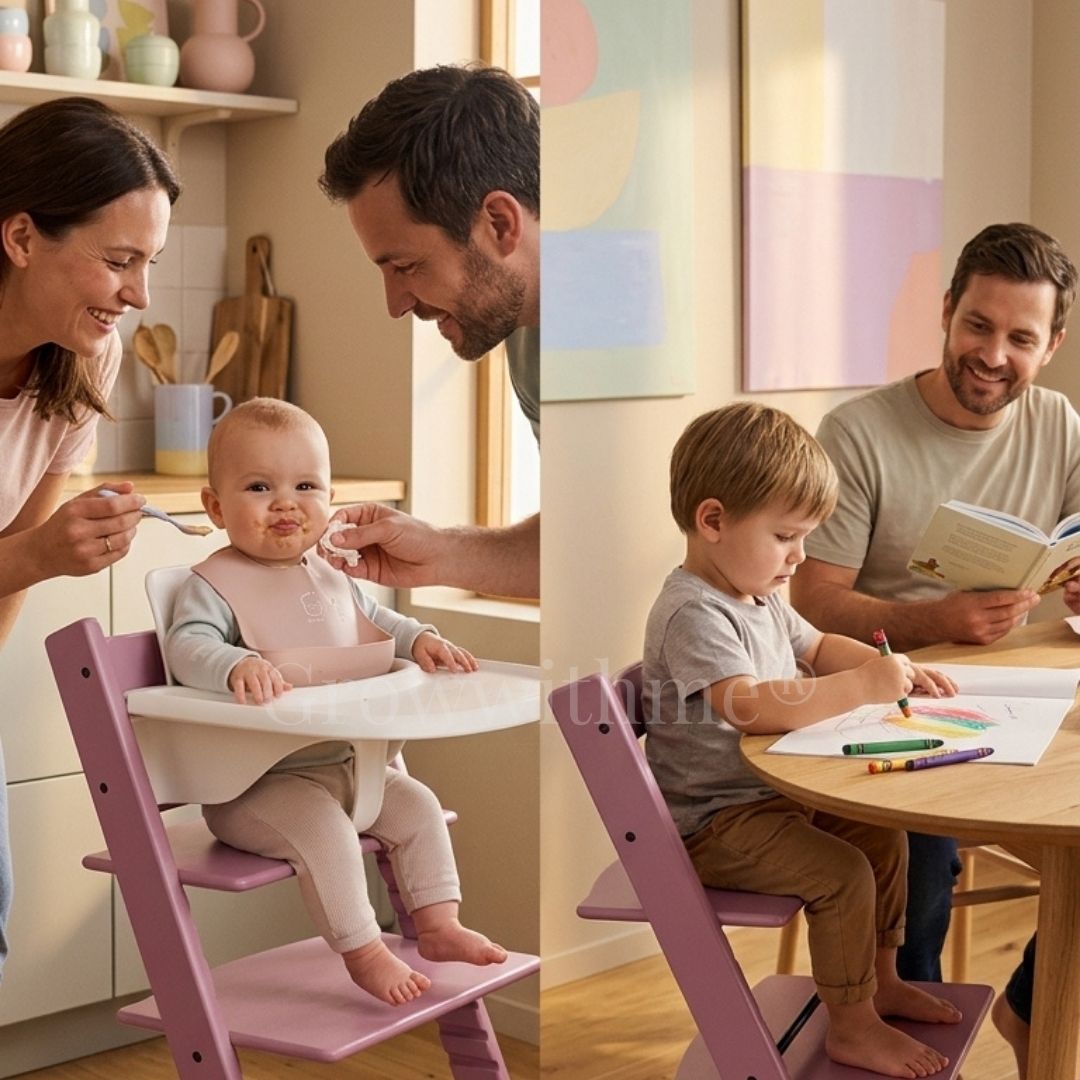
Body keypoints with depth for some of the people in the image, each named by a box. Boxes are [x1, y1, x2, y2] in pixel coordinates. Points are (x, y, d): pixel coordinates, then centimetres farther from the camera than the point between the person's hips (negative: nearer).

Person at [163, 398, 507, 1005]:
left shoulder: (331, 576, 12)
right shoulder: (215, 584, -11)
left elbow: (375, 620, 27)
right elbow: (188, 646, -27)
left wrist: (420, 640, 7)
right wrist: (237, 665, -47)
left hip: (349, 763, 8)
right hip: (257, 783, -8)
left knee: (418, 805, 3)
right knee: (324, 828, -28)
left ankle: (439, 924, 14)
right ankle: (363, 952, -15)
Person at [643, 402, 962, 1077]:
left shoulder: (760, 599, 9)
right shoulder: (693, 614, -25)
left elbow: (819, 647, 26)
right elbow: (750, 706, -39)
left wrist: (889, 666, 6)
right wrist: (863, 686, -39)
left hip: (773, 792, 10)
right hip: (712, 823, -10)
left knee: (883, 836, 11)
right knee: (843, 873, -20)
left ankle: (880, 980, 27)